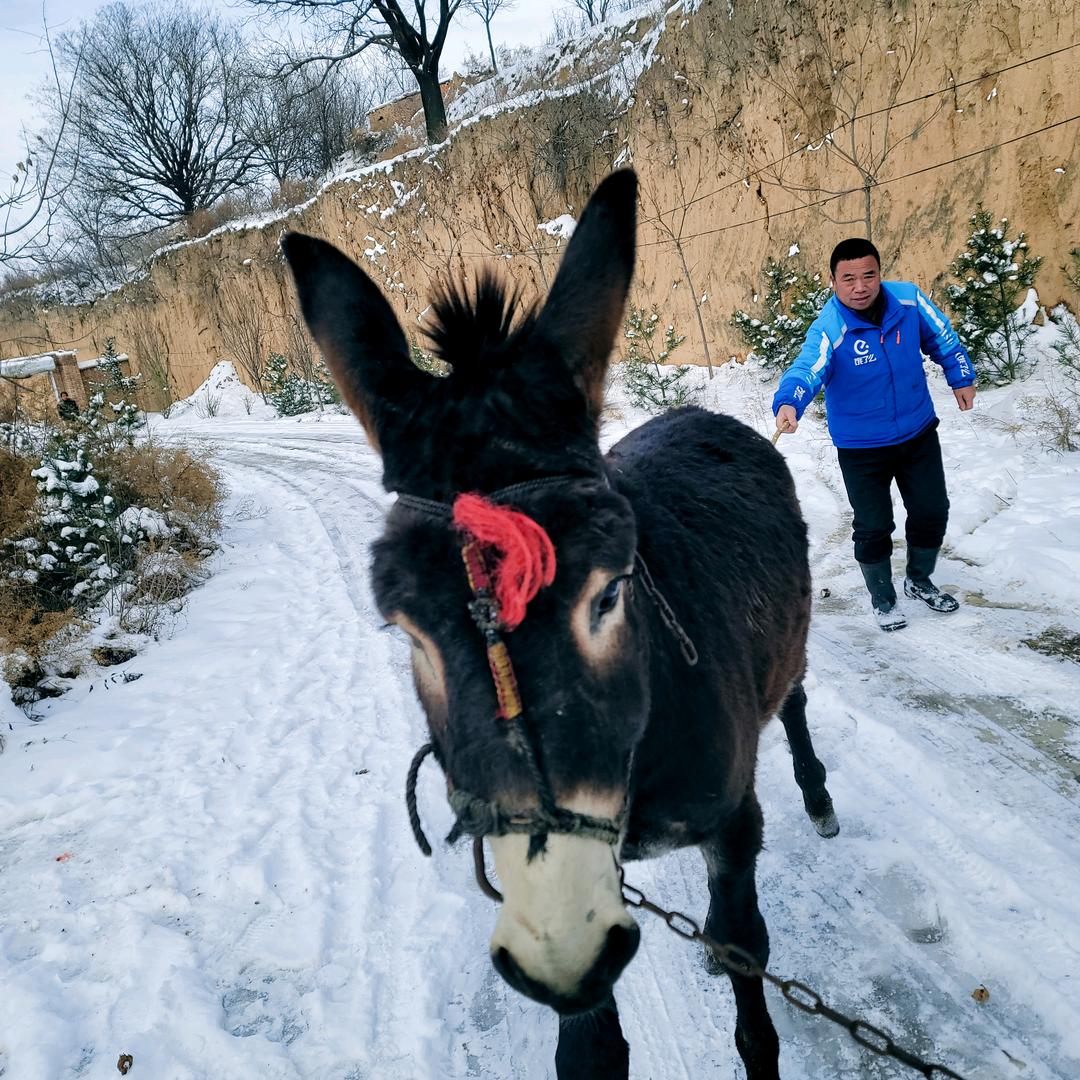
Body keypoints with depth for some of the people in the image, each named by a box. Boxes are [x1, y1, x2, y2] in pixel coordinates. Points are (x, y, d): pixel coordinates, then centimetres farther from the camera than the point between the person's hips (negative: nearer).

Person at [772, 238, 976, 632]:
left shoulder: (909, 299, -11)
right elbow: (805, 370, -44)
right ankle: (883, 599, 31)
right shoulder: (828, 330, -26)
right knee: (874, 528, 4)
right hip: (861, 448, -4)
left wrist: (962, 378, 14)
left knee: (932, 513, 15)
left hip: (919, 433, 5)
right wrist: (788, 404, -64)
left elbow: (941, 337, 8)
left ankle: (919, 581, 43)